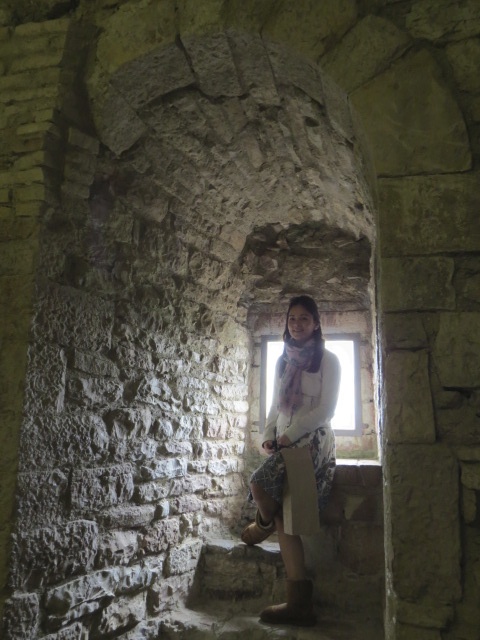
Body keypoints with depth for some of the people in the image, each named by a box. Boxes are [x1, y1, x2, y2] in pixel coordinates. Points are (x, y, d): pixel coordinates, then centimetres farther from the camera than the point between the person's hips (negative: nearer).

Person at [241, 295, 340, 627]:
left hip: (312, 440, -6)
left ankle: (264, 523, 13)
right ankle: (300, 603, -2)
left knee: (260, 484, -23)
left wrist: (290, 434, -13)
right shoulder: (284, 361, 17)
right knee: (284, 514, -6)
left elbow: (326, 409, -8)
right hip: (284, 442, 6)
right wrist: (269, 435, 2)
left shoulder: (328, 360, 0)